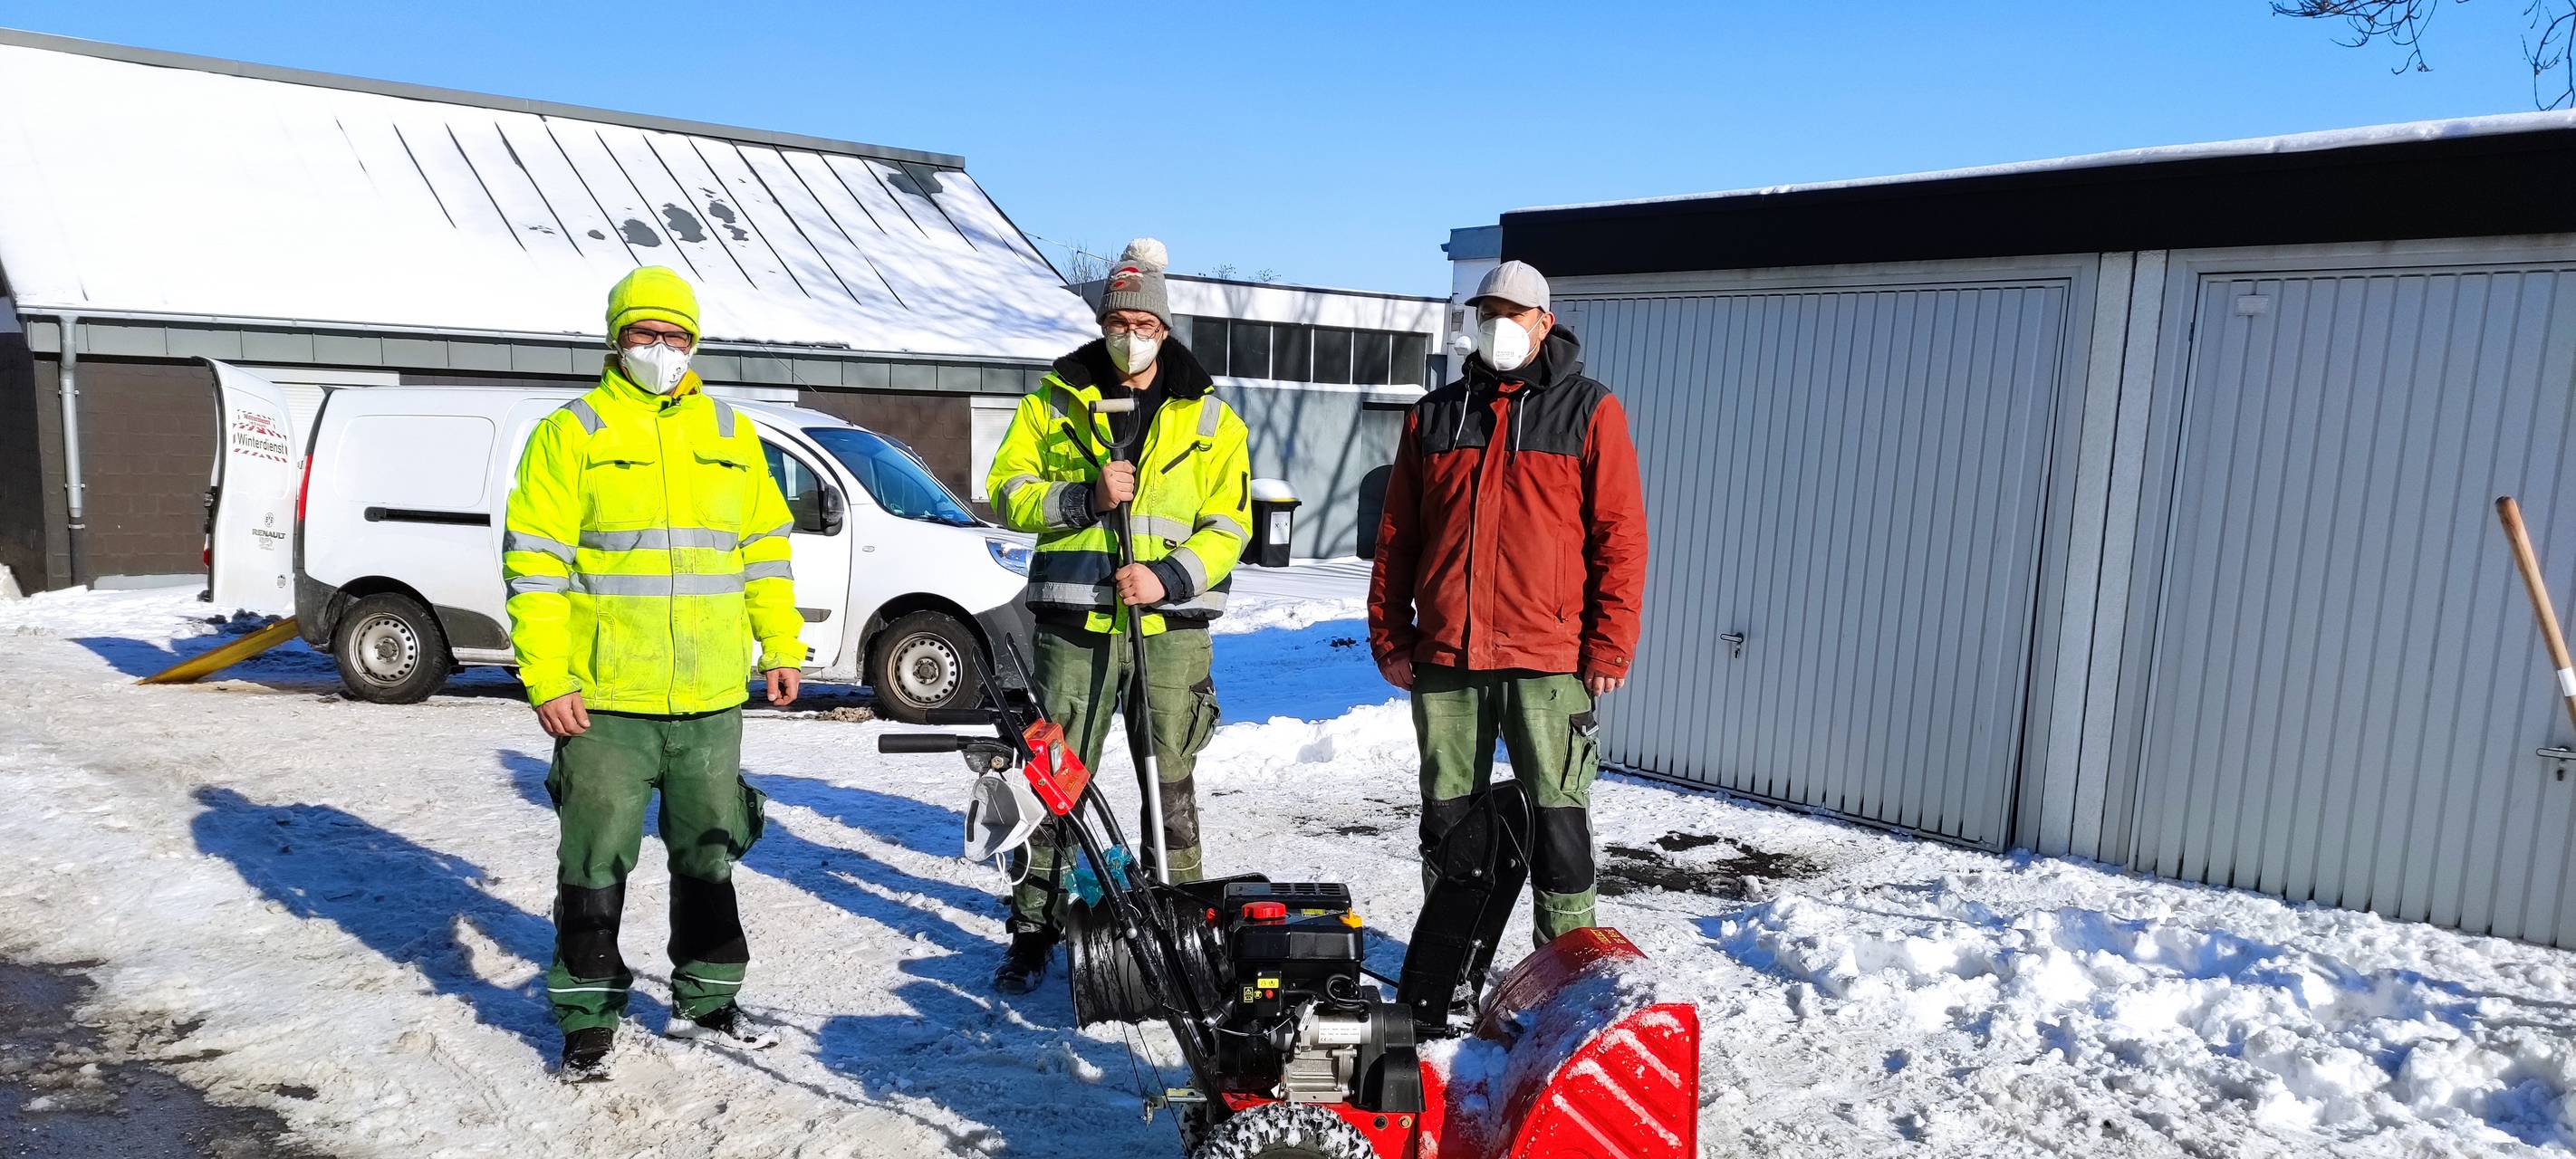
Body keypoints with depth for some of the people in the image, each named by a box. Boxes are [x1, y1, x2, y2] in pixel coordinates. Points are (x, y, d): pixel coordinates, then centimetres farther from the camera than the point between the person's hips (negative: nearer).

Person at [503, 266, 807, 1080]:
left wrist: (780, 647, 9)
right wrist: (546, 678, -11)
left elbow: (766, 546, 15)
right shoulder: (571, 434, -1)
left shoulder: (730, 433, 11)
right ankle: (588, 1017, 19)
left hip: (711, 699, 4)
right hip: (604, 697, -4)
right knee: (596, 863, 4)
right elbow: (534, 562, -5)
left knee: (709, 854, 14)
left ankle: (705, 1000, 29)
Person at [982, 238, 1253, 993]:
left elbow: (1229, 525, 3)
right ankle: (1031, 934, 15)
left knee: (1171, 785, 8)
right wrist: (1084, 497, -12)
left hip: (1172, 626, 0)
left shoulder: (1208, 417, 6)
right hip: (1075, 623, 0)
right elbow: (1006, 491, 5)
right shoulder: (1056, 400, 7)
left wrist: (1168, 577, -13)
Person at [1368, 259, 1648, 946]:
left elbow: (1621, 536, -2)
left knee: (1557, 815, 3)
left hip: (1548, 658, -3)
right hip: (1444, 657, 4)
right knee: (1447, 815, 12)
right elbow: (1396, 536, 13)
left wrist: (1609, 648, -8)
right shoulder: (1434, 415, 13)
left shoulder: (1589, 411, 3)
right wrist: (1389, 638, 7)